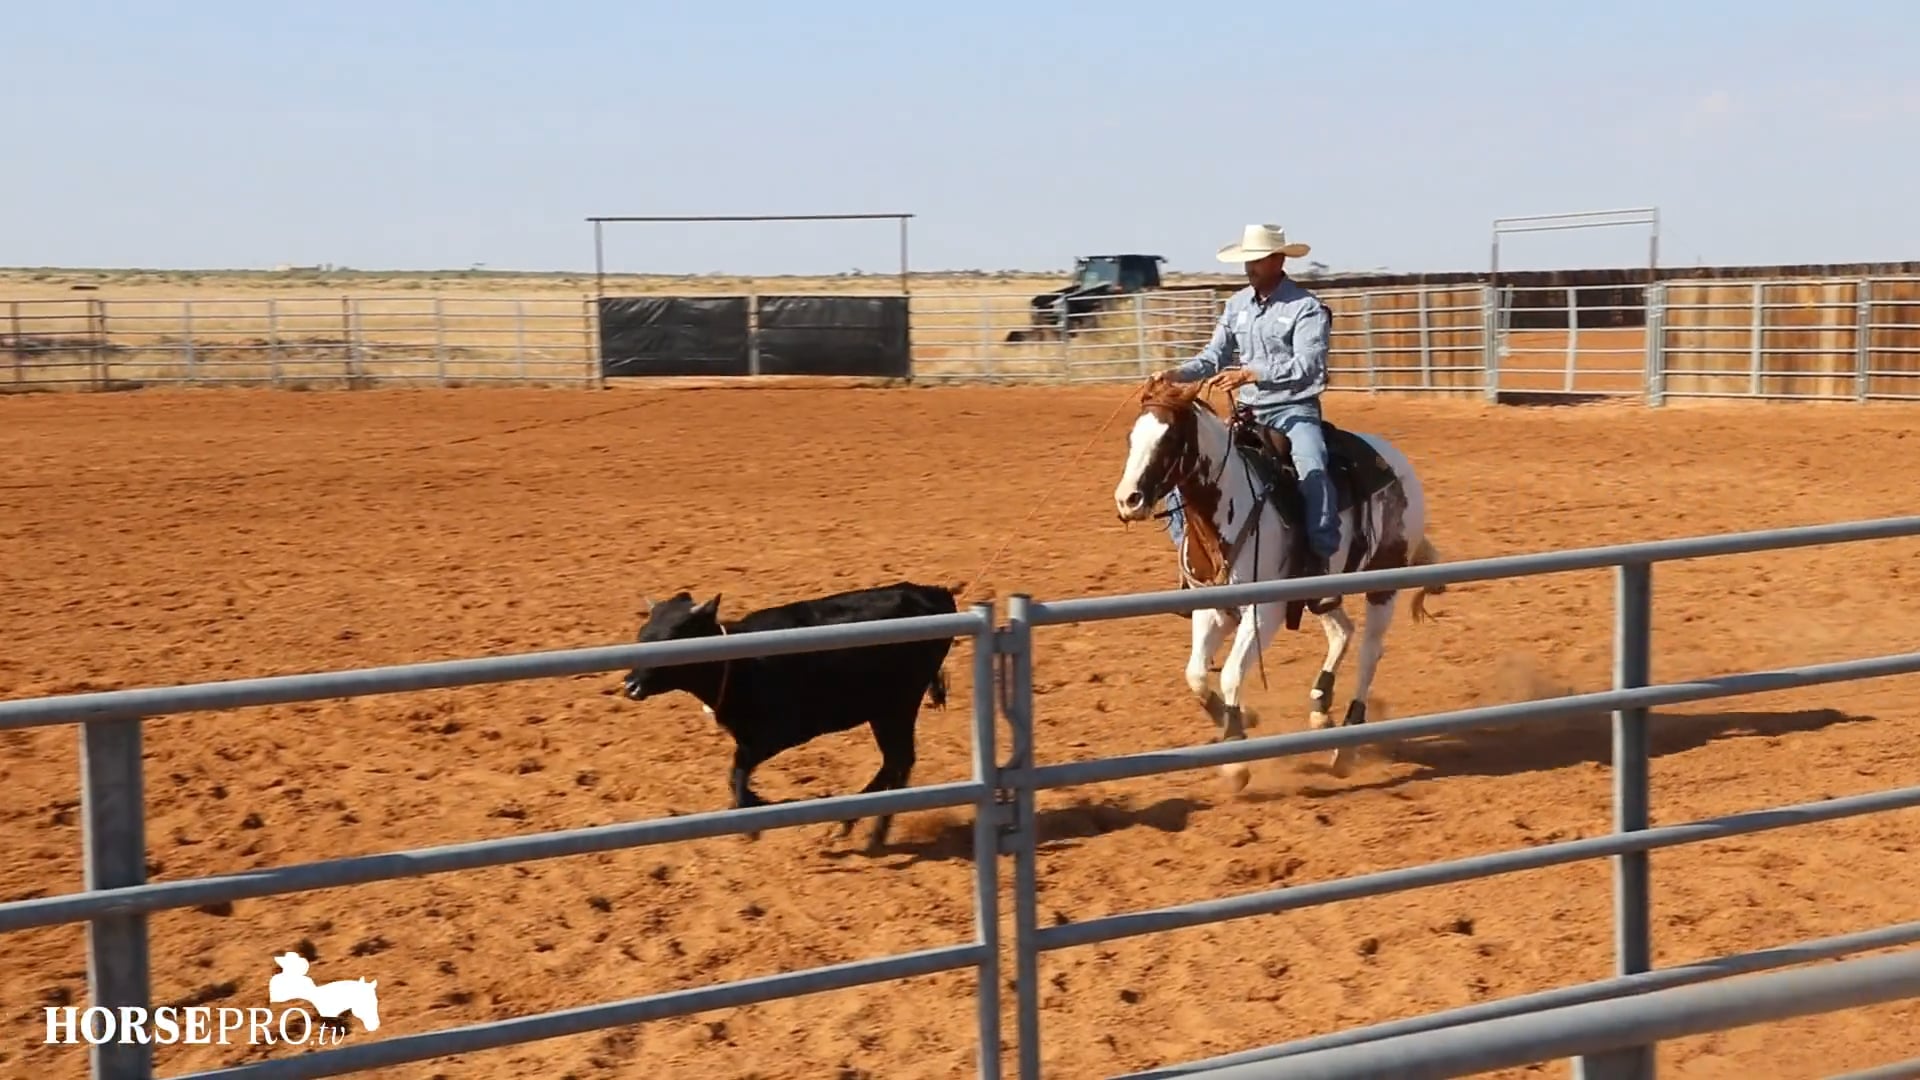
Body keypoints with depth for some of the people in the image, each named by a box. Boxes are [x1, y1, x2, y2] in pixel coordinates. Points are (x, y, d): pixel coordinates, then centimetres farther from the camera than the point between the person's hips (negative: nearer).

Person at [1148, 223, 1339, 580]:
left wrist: (1250, 374, -33)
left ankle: (1319, 558, -27)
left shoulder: (1307, 308, -10)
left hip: (1294, 410, -6)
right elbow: (1215, 355, 10)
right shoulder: (1237, 304, 9)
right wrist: (1176, 374, -9)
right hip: (1249, 412, 6)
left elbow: (1305, 366, -22)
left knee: (1312, 470, -34)